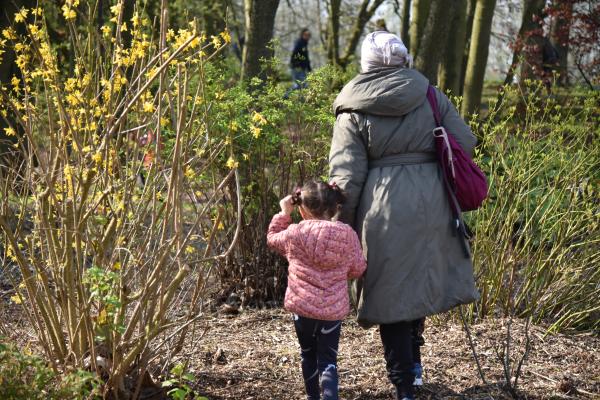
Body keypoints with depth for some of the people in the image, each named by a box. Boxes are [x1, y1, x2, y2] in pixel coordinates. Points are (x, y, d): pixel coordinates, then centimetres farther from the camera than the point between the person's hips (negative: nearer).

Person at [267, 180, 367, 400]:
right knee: (328, 359, 4)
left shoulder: (295, 233, -6)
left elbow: (272, 238, 15)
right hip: (333, 309, 0)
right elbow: (358, 269, 5)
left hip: (302, 306, 0)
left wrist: (284, 213, 20)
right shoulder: (348, 235, -4)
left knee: (308, 354, 20)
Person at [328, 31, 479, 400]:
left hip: (384, 208, -2)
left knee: (391, 293, 4)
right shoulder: (428, 94, 6)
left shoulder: (354, 110, 1)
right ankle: (412, 362, 30)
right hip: (432, 202, 3)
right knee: (419, 281, 20)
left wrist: (343, 227, 1)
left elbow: (346, 177, -4)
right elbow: (464, 142, 5)